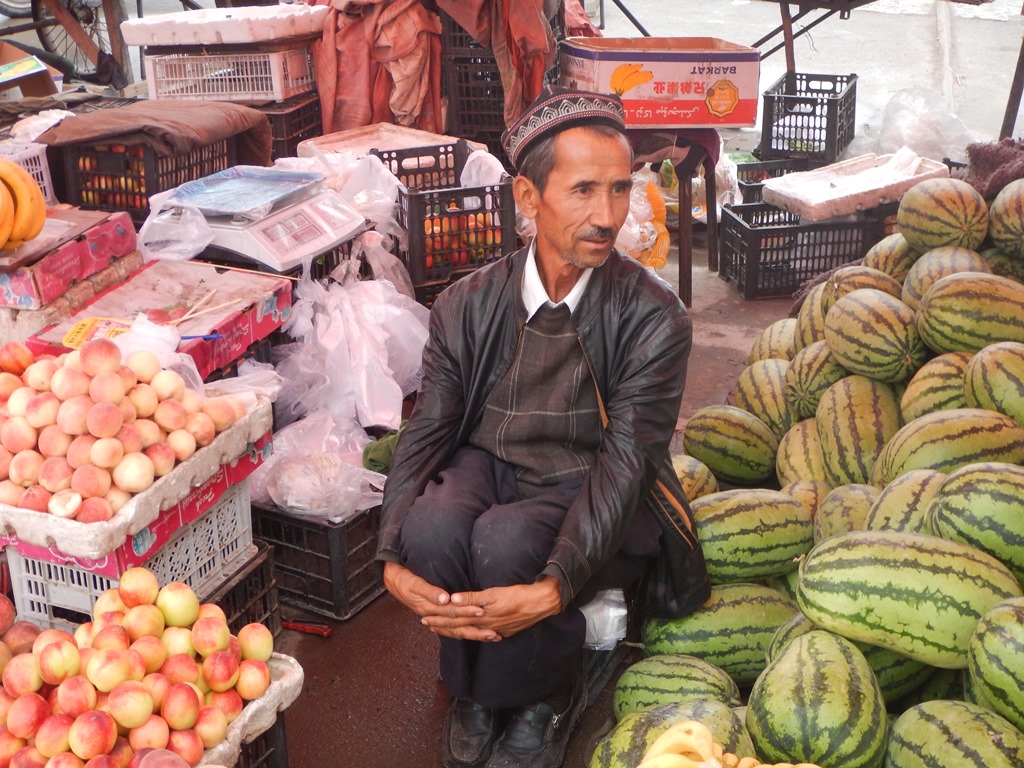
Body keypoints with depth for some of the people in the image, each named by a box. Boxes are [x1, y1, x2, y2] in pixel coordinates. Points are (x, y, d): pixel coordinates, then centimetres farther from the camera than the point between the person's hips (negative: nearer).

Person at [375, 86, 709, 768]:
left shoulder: (653, 318, -13)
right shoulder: (468, 306, -3)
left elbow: (626, 461, -20)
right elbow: (426, 432, -6)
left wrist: (553, 590, -35)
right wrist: (394, 561, -24)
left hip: (596, 499, -2)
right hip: (489, 471, 3)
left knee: (506, 539, -33)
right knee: (433, 523, -31)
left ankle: (544, 699, 0)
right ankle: (474, 690, -1)